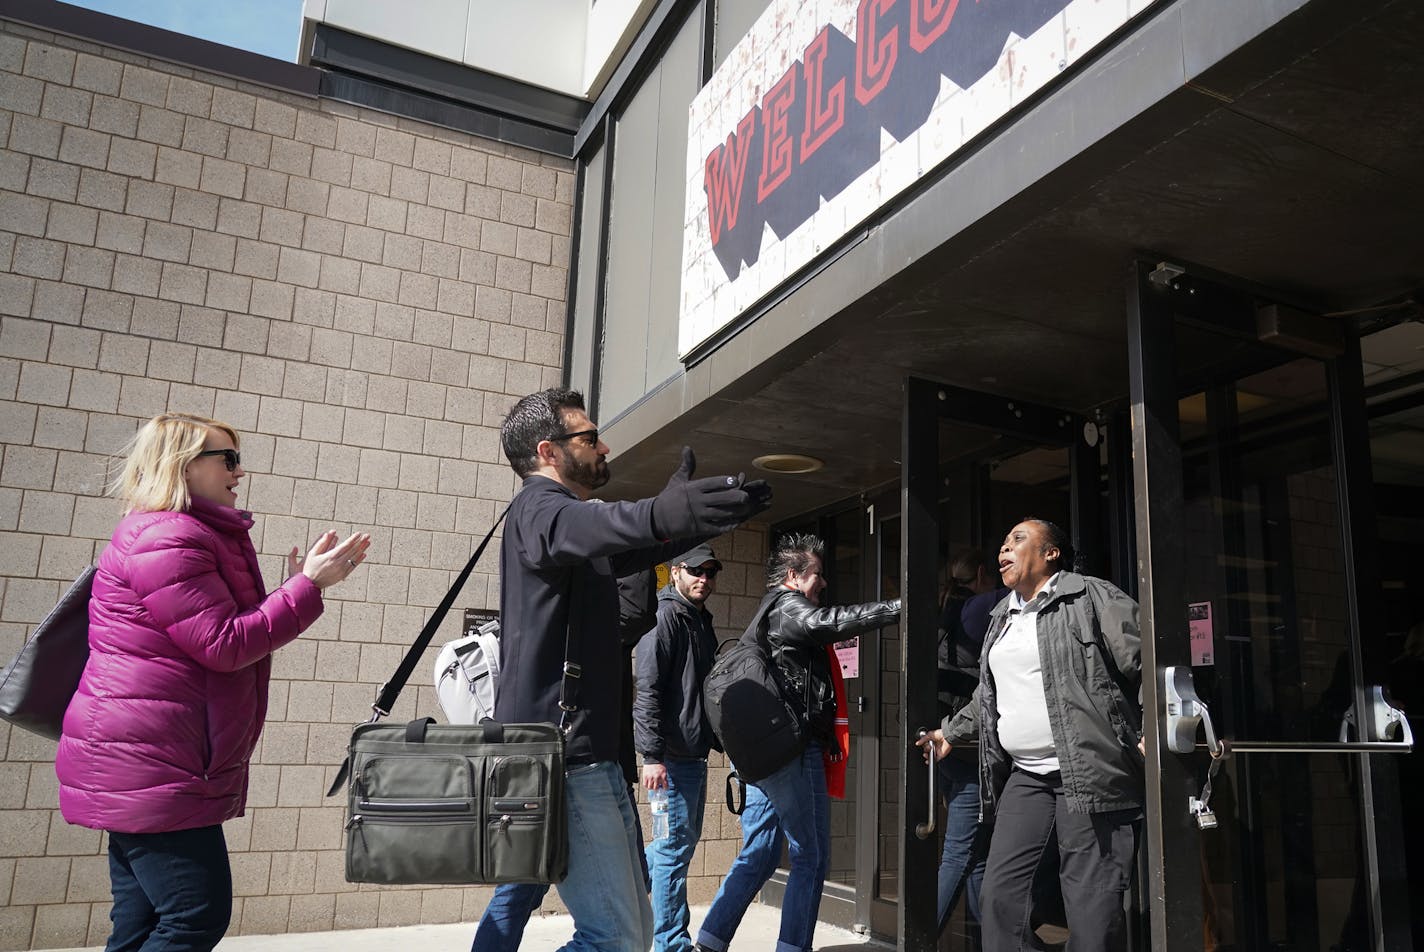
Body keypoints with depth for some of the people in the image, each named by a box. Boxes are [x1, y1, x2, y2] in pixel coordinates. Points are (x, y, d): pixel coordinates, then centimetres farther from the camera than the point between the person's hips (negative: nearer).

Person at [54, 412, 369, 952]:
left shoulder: (199, 536, 19)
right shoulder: (167, 537, -15)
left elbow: (223, 639, 17)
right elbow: (224, 646, -19)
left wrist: (297, 586, 9)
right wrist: (309, 585, -16)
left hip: (141, 766, 11)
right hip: (150, 765, -11)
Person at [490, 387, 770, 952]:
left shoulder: (569, 519, 23)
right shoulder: (538, 506, -9)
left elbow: (639, 550, 38)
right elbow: (571, 530, -35)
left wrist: (715, 516, 28)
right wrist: (659, 513, -55)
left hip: (591, 757, 10)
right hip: (562, 756, -10)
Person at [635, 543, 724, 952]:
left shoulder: (702, 621, 17)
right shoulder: (666, 616, -12)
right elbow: (648, 689, -19)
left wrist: (714, 739, 21)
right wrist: (652, 755, -22)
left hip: (694, 752, 10)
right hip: (672, 753, -9)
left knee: (683, 840, 18)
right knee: (676, 846, -1)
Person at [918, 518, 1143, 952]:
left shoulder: (1091, 596, -3)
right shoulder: (1002, 618, 19)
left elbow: (1146, 659, -10)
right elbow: (987, 694, 30)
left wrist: (1149, 733, -19)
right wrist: (951, 732, 33)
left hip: (1088, 773, -7)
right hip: (1025, 775, 7)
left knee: (1092, 900, -4)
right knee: (999, 891, 5)